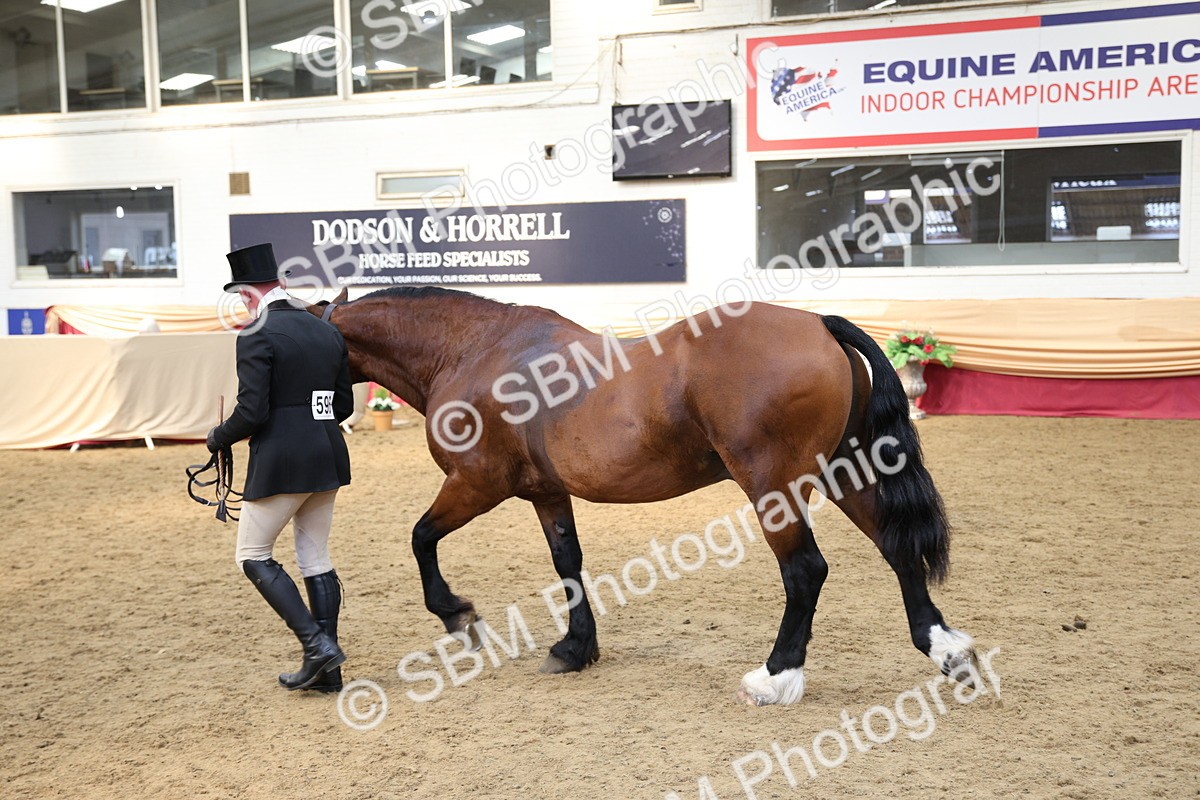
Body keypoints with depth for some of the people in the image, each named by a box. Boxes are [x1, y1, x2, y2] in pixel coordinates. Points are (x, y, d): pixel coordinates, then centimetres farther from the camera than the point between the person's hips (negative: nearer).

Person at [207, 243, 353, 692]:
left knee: (253, 557, 8)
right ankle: (327, 670, 17)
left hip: (280, 463, -7)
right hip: (328, 458, 7)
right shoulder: (329, 332, 10)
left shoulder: (257, 338, -12)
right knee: (315, 558, 14)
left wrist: (217, 439, 1)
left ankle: (317, 645, -1)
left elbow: (251, 412, -17)